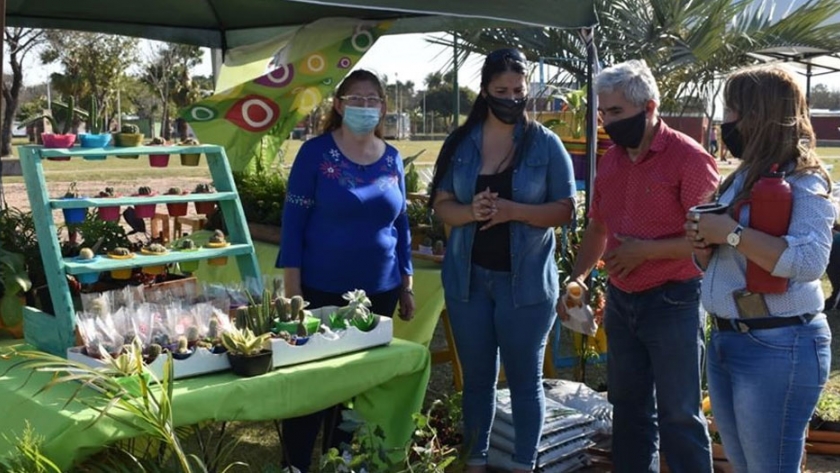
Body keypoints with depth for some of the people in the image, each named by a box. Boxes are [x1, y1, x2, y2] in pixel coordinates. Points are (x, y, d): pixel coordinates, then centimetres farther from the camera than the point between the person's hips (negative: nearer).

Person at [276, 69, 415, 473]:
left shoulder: (393, 159, 5)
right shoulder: (315, 153, -8)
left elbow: (400, 225, 11)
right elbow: (293, 223, -9)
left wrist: (406, 285, 10)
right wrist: (292, 291, -12)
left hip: (379, 292, 4)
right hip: (322, 291, -4)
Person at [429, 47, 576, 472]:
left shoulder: (546, 143, -4)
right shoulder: (461, 143, 3)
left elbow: (564, 210, -5)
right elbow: (441, 204, 4)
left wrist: (514, 210, -21)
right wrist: (470, 211, -18)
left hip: (525, 280, -2)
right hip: (468, 278, 3)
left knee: (525, 380, 9)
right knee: (476, 378, 14)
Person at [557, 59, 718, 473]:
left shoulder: (688, 157, -14)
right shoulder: (610, 160, 7)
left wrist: (646, 250, -20)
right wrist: (577, 278, 6)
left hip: (671, 302, -7)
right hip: (620, 300, 7)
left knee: (678, 415, 3)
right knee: (628, 407, 18)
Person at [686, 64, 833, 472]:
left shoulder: (802, 180, -12)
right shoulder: (741, 179, 13)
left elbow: (810, 260, -28)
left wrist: (730, 232, -25)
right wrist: (702, 244, -2)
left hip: (778, 347, -9)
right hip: (725, 341, 9)